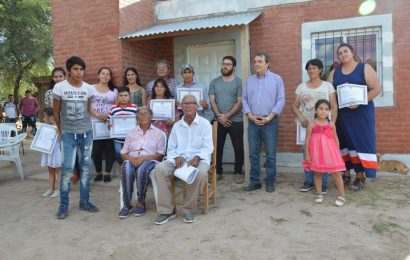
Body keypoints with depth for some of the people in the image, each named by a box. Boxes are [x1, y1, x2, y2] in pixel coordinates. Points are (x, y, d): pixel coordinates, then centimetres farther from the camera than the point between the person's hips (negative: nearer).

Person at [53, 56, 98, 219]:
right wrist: (61, 130, 8)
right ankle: (63, 205, 9)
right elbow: (56, 112, 2)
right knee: (67, 168, -4)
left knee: (85, 167, 8)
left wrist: (83, 124, 12)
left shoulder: (88, 88, 2)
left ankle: (84, 201, 19)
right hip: (68, 133, -3)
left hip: (86, 132, 3)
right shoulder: (59, 87, -6)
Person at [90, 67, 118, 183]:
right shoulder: (91, 88, 7)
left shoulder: (114, 90, 10)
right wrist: (97, 115, -17)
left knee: (109, 147, -1)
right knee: (96, 148, -1)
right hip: (95, 123, 0)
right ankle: (98, 172, 13)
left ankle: (107, 173, 7)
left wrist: (108, 114, -15)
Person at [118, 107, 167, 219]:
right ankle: (127, 204, -24)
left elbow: (160, 155, 2)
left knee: (142, 170, -38)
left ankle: (141, 202, -17)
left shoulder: (159, 133, 12)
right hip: (132, 160, 2)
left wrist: (143, 158, -14)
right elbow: (123, 153, 14)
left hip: (150, 160, -2)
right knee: (126, 169, -34)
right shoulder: (131, 133, 21)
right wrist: (131, 158, -10)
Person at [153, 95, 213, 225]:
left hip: (198, 159, -3)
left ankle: (189, 209, -15)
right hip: (178, 159, 3)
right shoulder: (176, 126, 17)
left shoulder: (204, 124, 6)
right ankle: (167, 210, -18)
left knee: (201, 173, -37)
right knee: (159, 168, -26)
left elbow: (208, 148, -1)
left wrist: (197, 157, -19)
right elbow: (171, 148, 14)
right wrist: (177, 157, -8)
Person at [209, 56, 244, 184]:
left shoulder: (239, 82, -1)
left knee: (238, 148, 2)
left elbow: (240, 102, -8)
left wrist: (227, 116, -15)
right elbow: (212, 101, 3)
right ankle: (218, 171, 20)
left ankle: (238, 172, 16)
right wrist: (219, 116, -12)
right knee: (217, 147, 7)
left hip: (236, 121, -2)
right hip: (218, 121, 3)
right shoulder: (214, 82, 9)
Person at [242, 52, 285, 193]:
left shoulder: (276, 79, 2)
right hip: (253, 122, 3)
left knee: (270, 154, 1)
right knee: (253, 154, 6)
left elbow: (281, 100, -4)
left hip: (270, 121, -3)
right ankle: (255, 181, 16)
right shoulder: (250, 80, 12)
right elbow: (244, 99, 10)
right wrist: (250, 116, -5)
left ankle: (270, 182, 13)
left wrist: (269, 117, -11)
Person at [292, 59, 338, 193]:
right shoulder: (301, 87, 10)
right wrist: (301, 117, -10)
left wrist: (332, 122, -11)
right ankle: (309, 181, 18)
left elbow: (334, 107, 2)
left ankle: (323, 184, 7)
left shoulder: (328, 86, 5)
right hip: (305, 125, 2)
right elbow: (294, 106, 8)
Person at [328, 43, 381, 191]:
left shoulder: (365, 68, 0)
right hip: (341, 114, 4)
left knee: (360, 142, -3)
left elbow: (376, 89, -6)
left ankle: (360, 177, 3)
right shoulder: (334, 73, 12)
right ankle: (346, 174, 15)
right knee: (344, 142, 6)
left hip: (361, 113, -4)